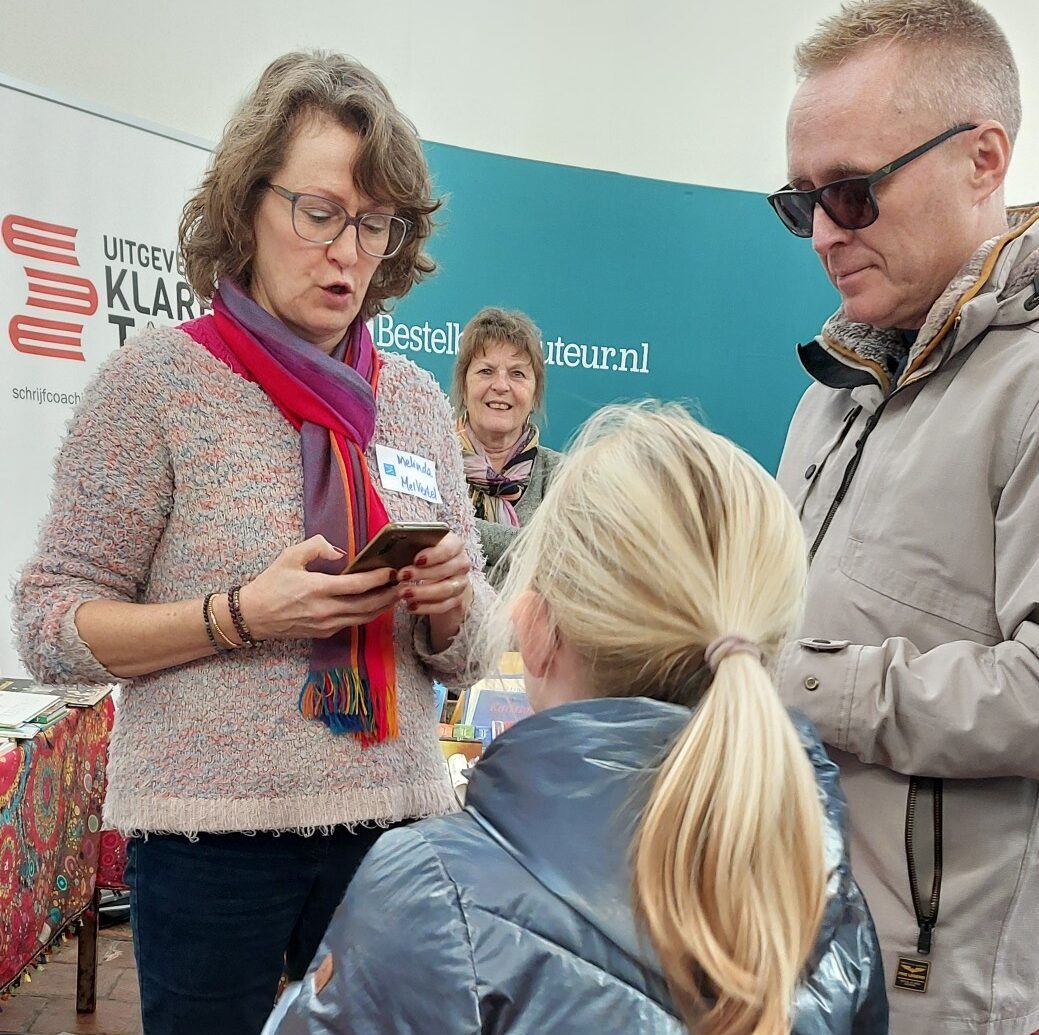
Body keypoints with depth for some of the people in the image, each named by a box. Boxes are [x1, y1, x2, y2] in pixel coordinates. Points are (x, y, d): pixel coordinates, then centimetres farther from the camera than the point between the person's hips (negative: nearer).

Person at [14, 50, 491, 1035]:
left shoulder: (416, 400, 6)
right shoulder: (158, 378, -6)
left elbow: (463, 649, 11)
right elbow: (50, 627, -7)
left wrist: (450, 604, -11)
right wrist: (242, 617, -19)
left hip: (394, 823, 4)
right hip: (214, 836, -3)